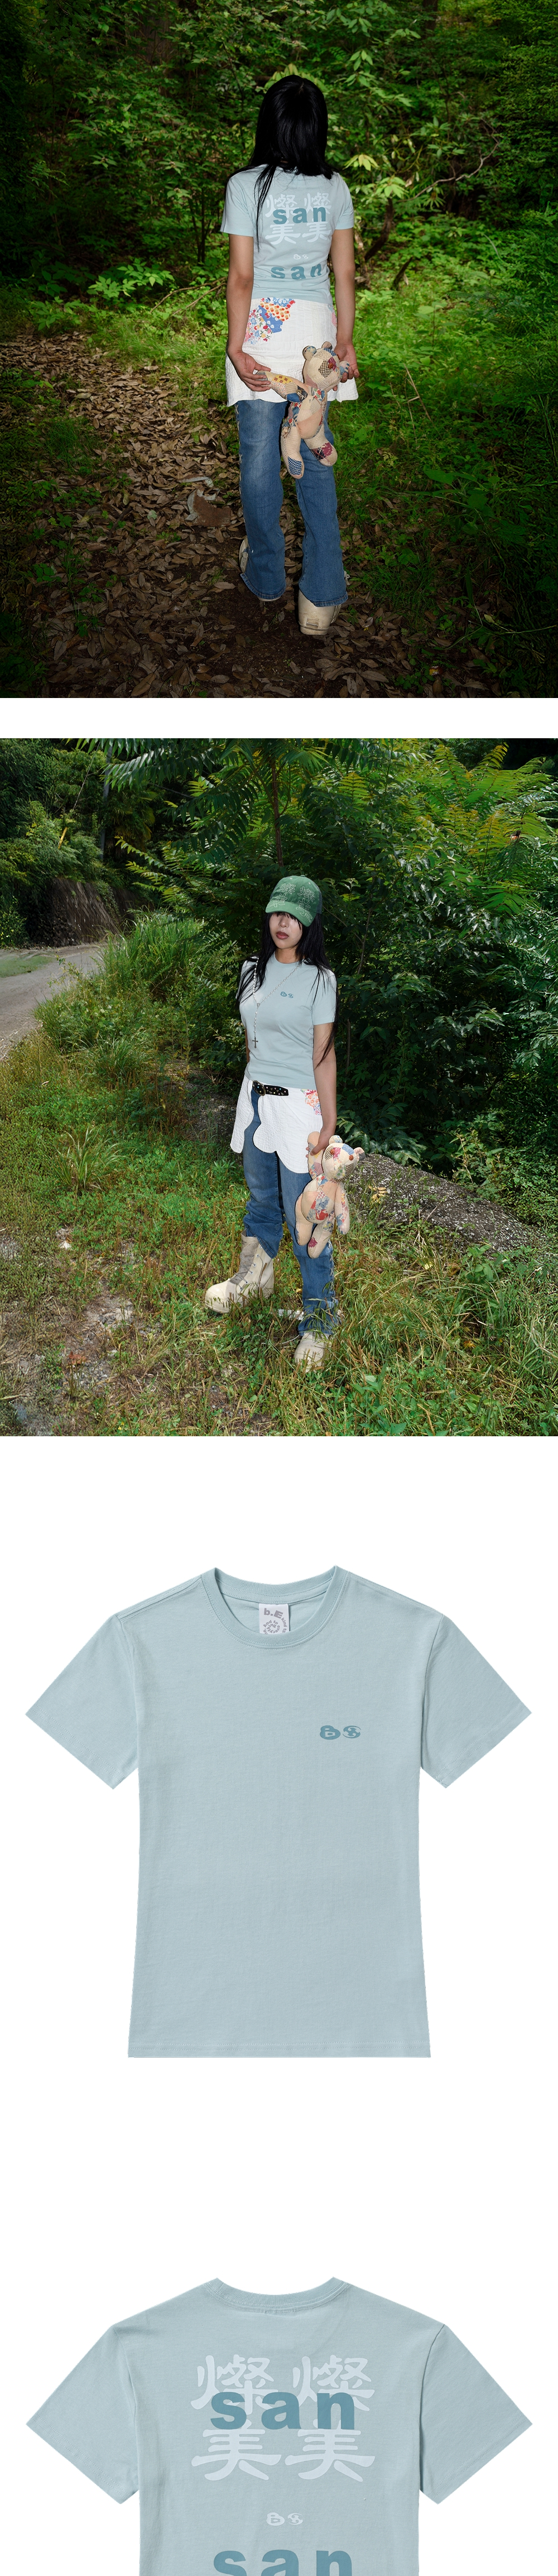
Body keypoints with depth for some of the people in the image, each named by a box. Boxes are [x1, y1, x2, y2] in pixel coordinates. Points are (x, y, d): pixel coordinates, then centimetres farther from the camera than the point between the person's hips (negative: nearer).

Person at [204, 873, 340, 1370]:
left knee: (303, 1217, -3)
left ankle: (319, 1320, 7)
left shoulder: (319, 980, -12)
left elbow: (324, 1057, -13)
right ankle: (254, 1277, 44)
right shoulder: (253, 970, 7)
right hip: (256, 1100, 6)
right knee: (262, 1199, 23)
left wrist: (329, 1125, -13)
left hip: (298, 1105, -6)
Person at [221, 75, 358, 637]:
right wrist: (345, 338, 11)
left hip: (262, 326, -3)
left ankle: (265, 575, 24)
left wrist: (236, 346, -9)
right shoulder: (334, 187, -1)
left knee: (260, 457, 11)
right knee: (316, 461, 8)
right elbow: (345, 272, 2)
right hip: (315, 326, 3)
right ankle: (322, 595, 4)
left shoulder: (246, 186, -11)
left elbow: (241, 276, -13)